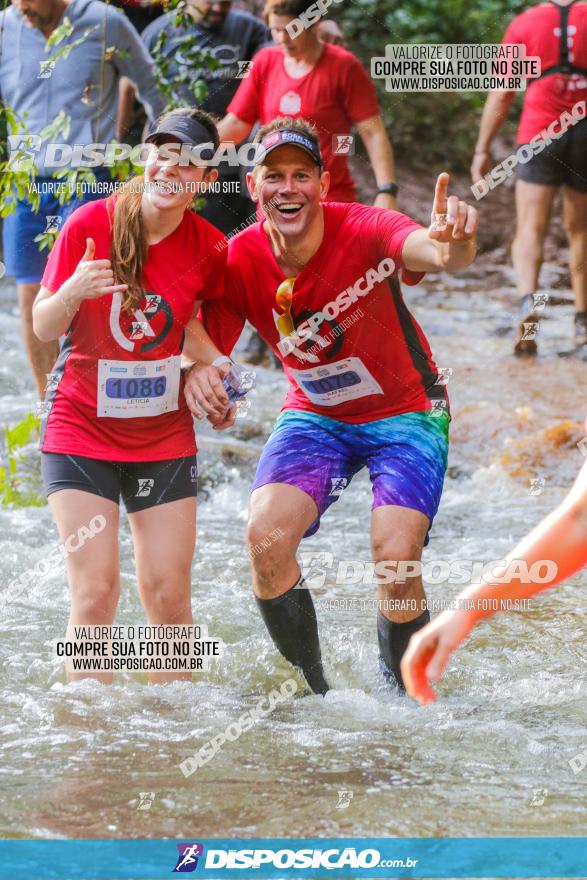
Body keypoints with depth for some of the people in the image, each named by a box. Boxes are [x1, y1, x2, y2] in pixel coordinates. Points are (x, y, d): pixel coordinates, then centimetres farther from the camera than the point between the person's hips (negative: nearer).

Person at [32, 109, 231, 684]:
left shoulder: (208, 248, -6)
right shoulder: (90, 224, -12)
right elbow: (43, 327, -8)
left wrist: (215, 369, -5)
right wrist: (72, 293, -28)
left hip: (165, 438, 2)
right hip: (80, 430, -2)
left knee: (168, 595, 2)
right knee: (95, 592, -10)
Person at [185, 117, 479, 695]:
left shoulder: (361, 231, -27)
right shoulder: (240, 261, -15)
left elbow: (435, 254, -47)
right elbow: (205, 350, -12)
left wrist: (454, 242, -73)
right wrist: (197, 374, -37)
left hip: (405, 413, -3)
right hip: (314, 415, 3)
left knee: (395, 555, -21)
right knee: (266, 533, -21)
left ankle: (404, 696, 7)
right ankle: (309, 690, 0)